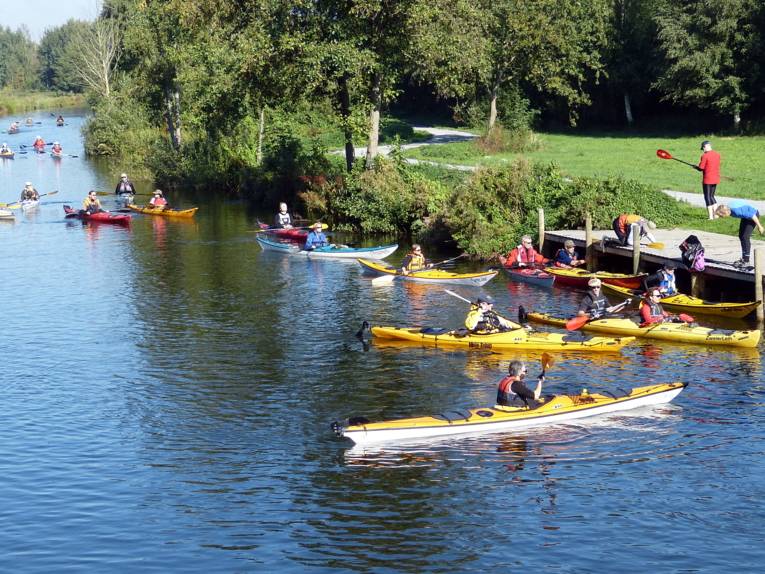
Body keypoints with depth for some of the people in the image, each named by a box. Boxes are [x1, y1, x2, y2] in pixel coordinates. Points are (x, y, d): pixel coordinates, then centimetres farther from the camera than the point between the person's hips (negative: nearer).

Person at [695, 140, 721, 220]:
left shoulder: (705, 156, -15)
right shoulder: (717, 155, 7)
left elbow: (700, 168, -13)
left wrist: (695, 167, 9)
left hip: (707, 180, -7)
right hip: (715, 179, 7)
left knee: (707, 197, 1)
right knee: (711, 196, 19)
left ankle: (711, 216, -1)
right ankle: (715, 214, 14)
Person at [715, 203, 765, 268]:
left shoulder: (736, 210, -38)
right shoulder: (728, 207, -12)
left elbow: (752, 215, -31)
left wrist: (759, 226, -20)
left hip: (753, 214, -9)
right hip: (747, 214, 9)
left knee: (745, 237, -13)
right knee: (741, 236, 11)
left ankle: (746, 261, -8)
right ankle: (743, 259, 23)